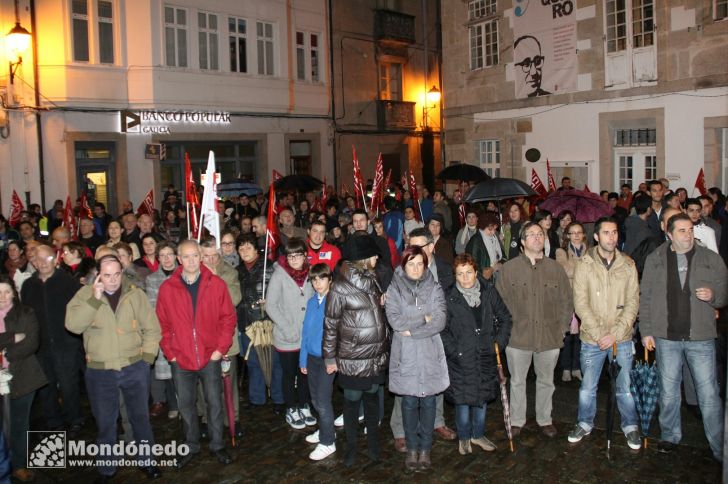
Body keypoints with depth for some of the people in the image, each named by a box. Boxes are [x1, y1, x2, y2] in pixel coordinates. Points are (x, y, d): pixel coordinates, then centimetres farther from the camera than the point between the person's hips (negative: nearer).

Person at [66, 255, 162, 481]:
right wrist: (94, 299, -23)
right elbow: (73, 325, -18)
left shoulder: (136, 294, -3)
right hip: (99, 372, 0)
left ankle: (147, 461, 33)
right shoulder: (85, 294, -4)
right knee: (105, 422, 14)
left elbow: (152, 329, 1)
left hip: (134, 368, 0)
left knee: (140, 417, 15)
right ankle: (106, 469, 33)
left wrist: (147, 357, -5)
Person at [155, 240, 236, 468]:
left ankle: (217, 444, 27)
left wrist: (221, 348, -6)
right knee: (185, 404, 13)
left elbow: (228, 317, -1)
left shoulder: (216, 284, -5)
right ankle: (191, 446, 31)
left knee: (214, 402, 9)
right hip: (180, 359, 1)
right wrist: (169, 352, -2)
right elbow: (162, 324, 2)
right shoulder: (167, 288, -3)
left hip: (210, 356, -1)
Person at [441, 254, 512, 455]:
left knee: (483, 396, 15)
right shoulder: (449, 298, -11)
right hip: (461, 359, -3)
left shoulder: (489, 292, -3)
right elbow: (441, 329, -4)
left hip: (486, 356, 3)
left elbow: (505, 317, 9)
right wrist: (454, 351, -11)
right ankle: (464, 437, 27)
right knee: (463, 399, 5)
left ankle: (478, 434, 35)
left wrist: (500, 342, 1)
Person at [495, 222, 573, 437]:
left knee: (546, 381, 16)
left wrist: (562, 328, 4)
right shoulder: (509, 268, -2)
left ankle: (545, 420, 33)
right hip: (518, 337, -2)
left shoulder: (556, 268, 3)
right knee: (517, 381, 11)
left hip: (550, 337, 2)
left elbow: (566, 301, 8)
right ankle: (516, 421, 27)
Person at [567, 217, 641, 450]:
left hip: (621, 338, 1)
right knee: (588, 387, 12)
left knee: (625, 387, 9)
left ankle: (630, 426, 31)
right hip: (592, 339, -1)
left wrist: (615, 334, -11)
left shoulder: (628, 265, 0)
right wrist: (599, 334, -14)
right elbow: (581, 304, -8)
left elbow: (632, 303, -2)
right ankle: (585, 424, 32)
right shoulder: (584, 265, -6)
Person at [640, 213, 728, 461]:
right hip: (666, 337, 1)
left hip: (701, 337, -1)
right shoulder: (655, 260, 4)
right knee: (668, 391, 12)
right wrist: (646, 331, 1)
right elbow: (645, 298, 6)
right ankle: (670, 436, 28)